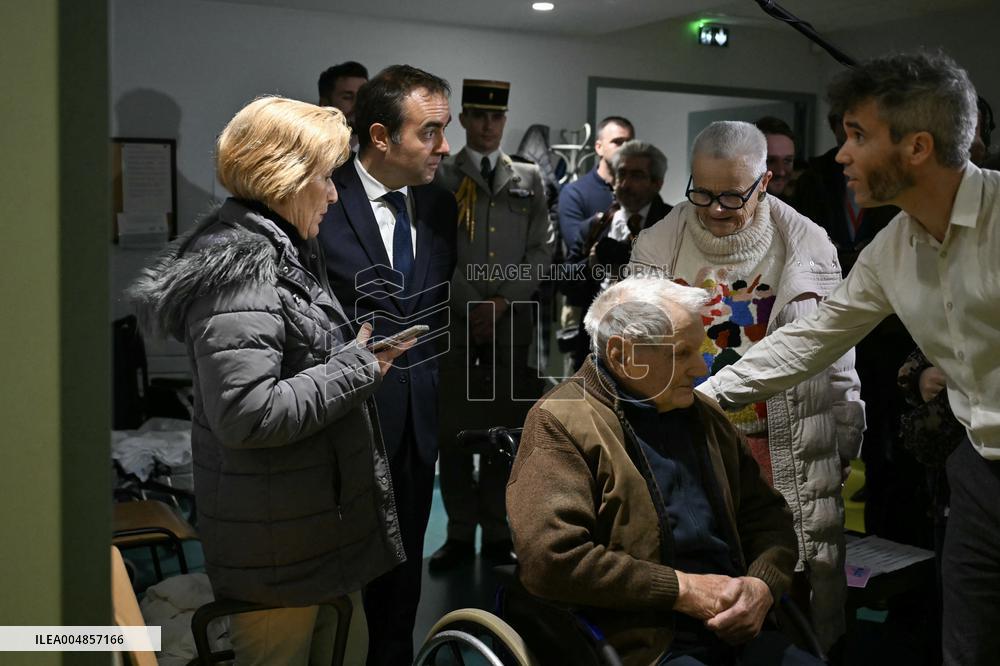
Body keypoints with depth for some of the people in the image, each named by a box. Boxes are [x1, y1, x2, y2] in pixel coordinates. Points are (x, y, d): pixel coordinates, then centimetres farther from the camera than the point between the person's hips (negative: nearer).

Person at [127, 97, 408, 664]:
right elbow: (245, 414, -28)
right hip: (280, 542, -10)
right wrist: (359, 368, -19)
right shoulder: (239, 267, -19)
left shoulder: (280, 251, 13)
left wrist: (362, 354, 7)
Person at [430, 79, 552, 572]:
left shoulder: (530, 180, 13)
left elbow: (540, 250, 6)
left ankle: (496, 532, 14)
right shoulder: (439, 177, 7)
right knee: (454, 429, 1)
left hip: (512, 320, 2)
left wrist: (502, 302, -6)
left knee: (506, 427, 3)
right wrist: (472, 307, -7)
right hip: (454, 319, -1)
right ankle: (460, 534, 12)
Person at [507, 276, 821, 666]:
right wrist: (682, 589, -14)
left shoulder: (704, 416, 15)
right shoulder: (560, 423, -7)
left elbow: (766, 514, 19)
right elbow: (550, 558, -17)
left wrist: (762, 584, -2)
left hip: (734, 632, 7)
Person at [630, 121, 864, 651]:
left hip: (785, 461, 0)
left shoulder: (807, 246, -1)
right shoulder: (658, 246, 0)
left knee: (790, 594, 6)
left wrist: (845, 452, 8)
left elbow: (837, 361, 6)